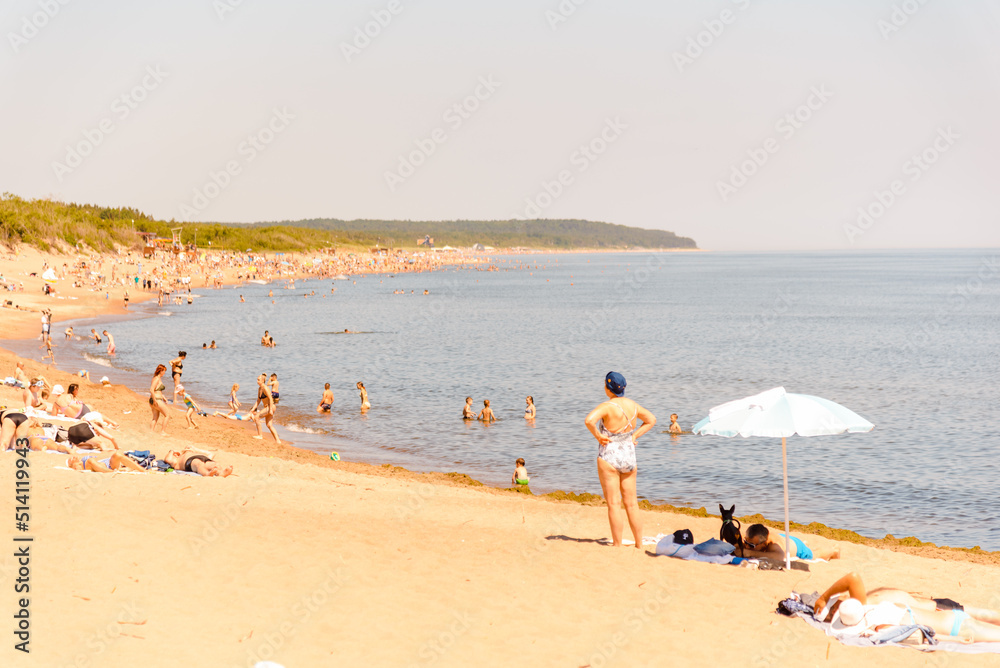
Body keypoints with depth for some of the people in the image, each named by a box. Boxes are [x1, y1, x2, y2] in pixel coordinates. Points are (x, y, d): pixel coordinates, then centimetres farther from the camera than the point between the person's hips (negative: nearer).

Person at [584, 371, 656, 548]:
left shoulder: (607, 406, -16)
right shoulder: (632, 405, 3)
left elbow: (589, 420, -32)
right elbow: (651, 419, 18)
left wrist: (598, 435, -16)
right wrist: (634, 436, 11)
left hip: (609, 457, -6)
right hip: (629, 455, 6)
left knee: (614, 503, -1)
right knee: (631, 502, 12)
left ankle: (617, 545, 2)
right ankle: (639, 544, 15)